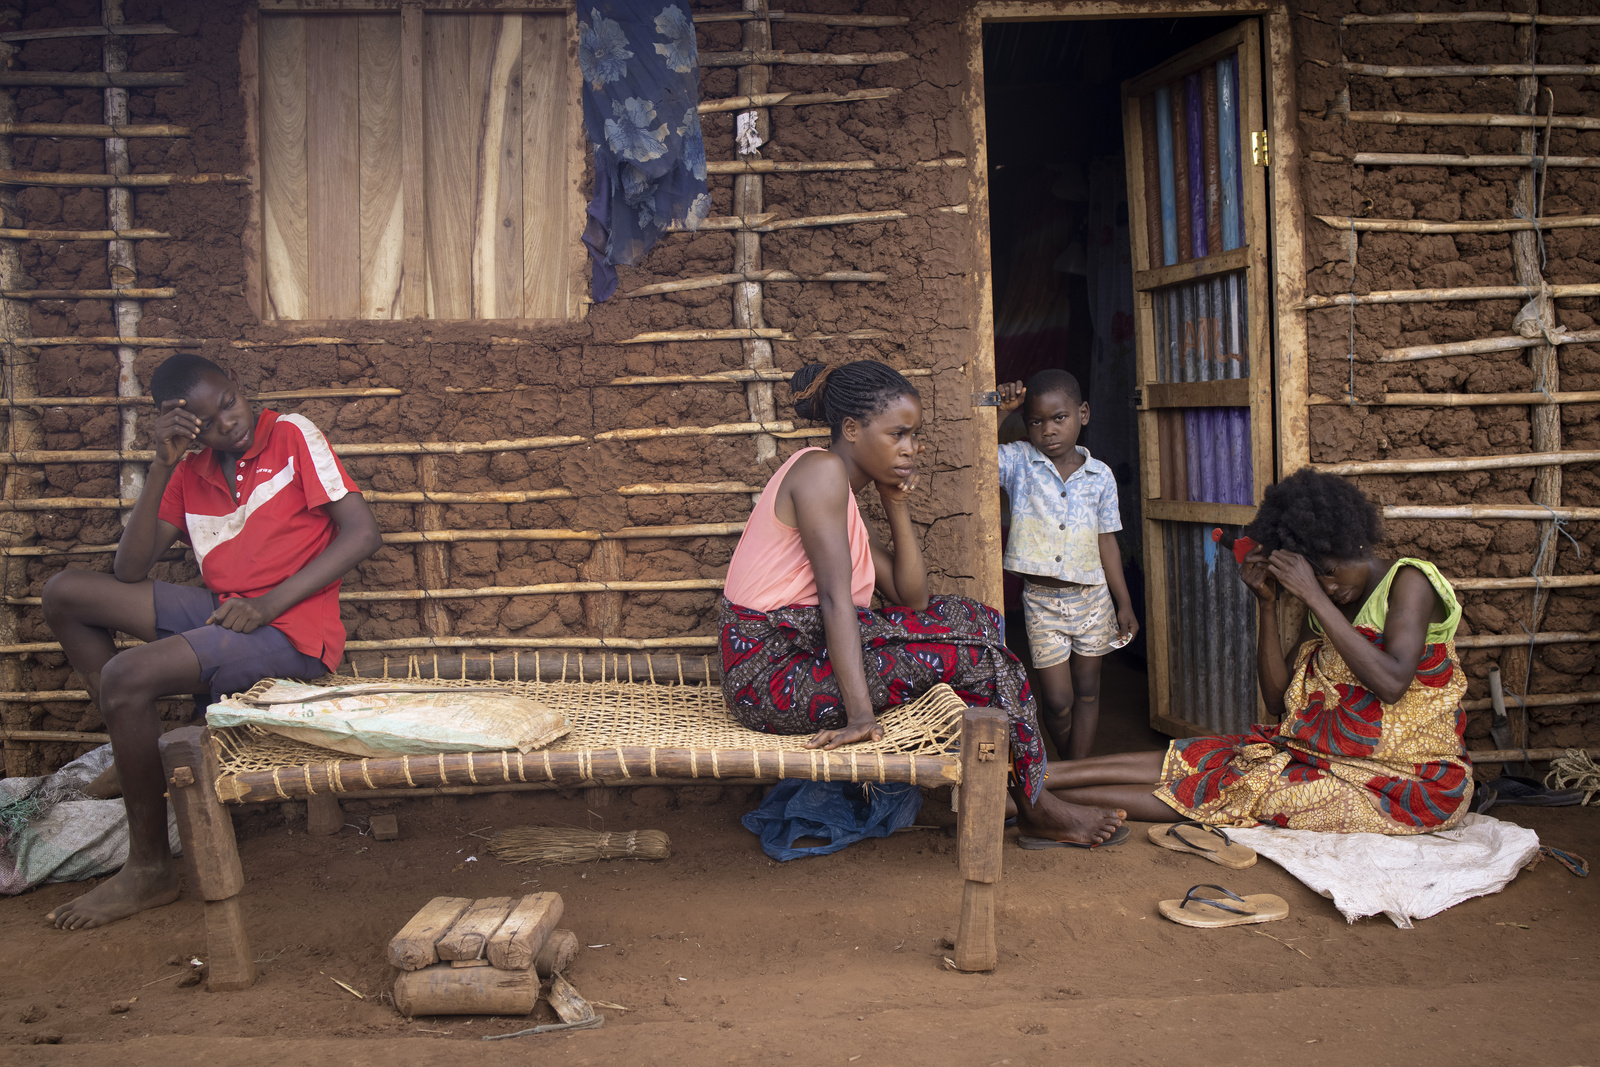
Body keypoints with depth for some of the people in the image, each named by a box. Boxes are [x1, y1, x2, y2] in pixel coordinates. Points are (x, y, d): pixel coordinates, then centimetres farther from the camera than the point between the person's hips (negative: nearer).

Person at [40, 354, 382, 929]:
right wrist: (162, 466, -6)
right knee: (65, 592, 1)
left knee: (127, 677, -24)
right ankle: (133, 753, 4)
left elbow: (362, 532, -12)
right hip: (220, 611, 7)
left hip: (289, 628, -7)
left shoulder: (293, 436, -3)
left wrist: (267, 606, -19)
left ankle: (150, 869, -9)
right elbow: (129, 571, 4)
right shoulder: (191, 472, 12)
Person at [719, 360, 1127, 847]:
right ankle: (1036, 807, 5)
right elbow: (835, 596, -22)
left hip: (804, 654, 10)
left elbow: (912, 598, 13)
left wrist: (898, 509, 3)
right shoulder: (821, 469, -12)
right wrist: (860, 715, -28)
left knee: (972, 619, 6)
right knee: (970, 649, -12)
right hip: (770, 674, -10)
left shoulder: (843, 495, 17)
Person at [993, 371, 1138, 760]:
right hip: (1041, 601, -2)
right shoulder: (1018, 462, -5)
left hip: (1091, 598, 2)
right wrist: (998, 409, -24)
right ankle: (1067, 765, 28)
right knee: (1058, 701, 2)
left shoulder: (1100, 476, -1)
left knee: (1087, 692, 10)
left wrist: (1124, 603, 4)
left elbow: (1106, 541, 3)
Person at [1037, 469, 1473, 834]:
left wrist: (1313, 596, -26)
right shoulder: (1325, 605, 10)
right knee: (1187, 761, -8)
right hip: (1332, 756, 7)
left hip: (1409, 784, -7)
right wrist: (1266, 603, -7)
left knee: (1234, 791, -19)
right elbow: (1278, 699, 4)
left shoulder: (1409, 582, -10)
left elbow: (1391, 684, -27)